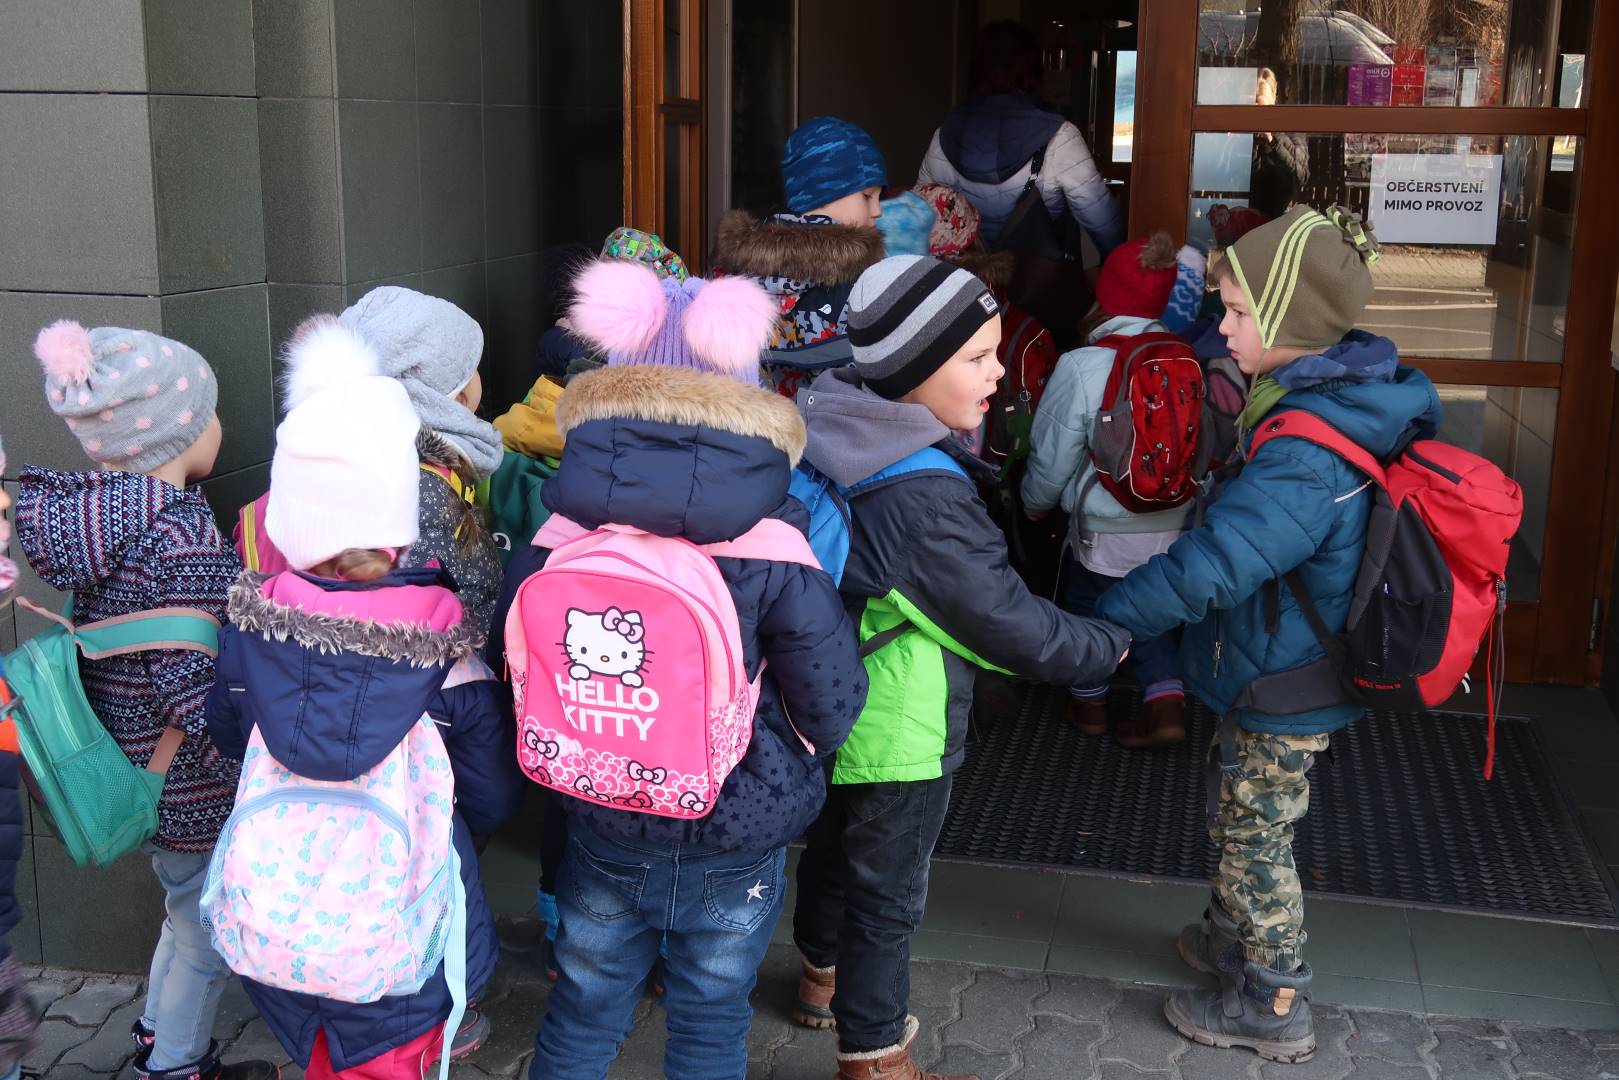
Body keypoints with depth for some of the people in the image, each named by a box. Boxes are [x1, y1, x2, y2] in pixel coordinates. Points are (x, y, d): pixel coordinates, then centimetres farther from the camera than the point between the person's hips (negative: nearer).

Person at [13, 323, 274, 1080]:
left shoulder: (92, 512, -2)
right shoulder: (183, 539, -27)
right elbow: (192, 690, -28)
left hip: (131, 770, 9)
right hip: (191, 790, -9)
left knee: (189, 922, 28)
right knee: (206, 939, 13)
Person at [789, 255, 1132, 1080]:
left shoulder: (837, 437, -6)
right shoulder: (923, 500, -32)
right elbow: (1010, 624, -23)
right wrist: (1109, 645, -8)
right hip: (897, 729, -9)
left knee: (836, 844, 28)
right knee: (888, 893, 9)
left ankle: (825, 976, 51)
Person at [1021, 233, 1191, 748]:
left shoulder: (1082, 367, -20)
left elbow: (1052, 458, -10)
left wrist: (1034, 503, 11)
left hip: (1107, 533, -3)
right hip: (1177, 528, 3)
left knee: (1086, 609, 22)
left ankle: (1089, 703, 39)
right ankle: (1165, 701, 17)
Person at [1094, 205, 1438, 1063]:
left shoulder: (1306, 454, -32)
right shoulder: (1343, 406, -1)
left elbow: (1213, 563, -36)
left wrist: (1106, 621, -28)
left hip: (1283, 686, -9)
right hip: (1283, 669, 9)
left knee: (1257, 834, 9)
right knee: (1245, 821, 26)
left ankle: (1273, 1007, 25)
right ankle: (1234, 935, 47)